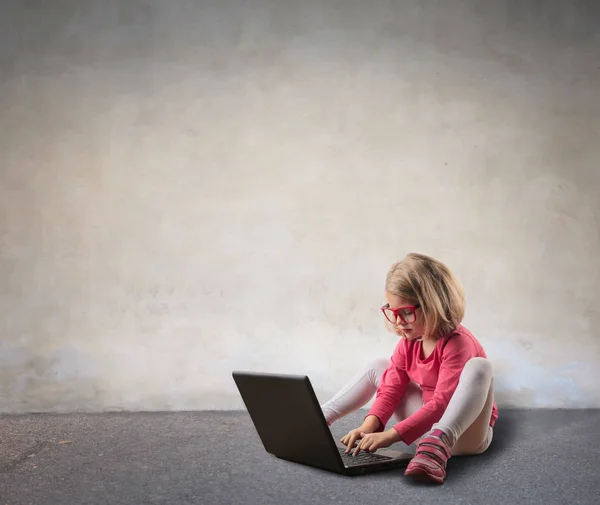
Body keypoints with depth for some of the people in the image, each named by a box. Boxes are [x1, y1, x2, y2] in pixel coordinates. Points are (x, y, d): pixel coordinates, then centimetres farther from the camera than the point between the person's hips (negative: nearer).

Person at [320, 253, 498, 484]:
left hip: (463, 432, -7)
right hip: (425, 424, 7)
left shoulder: (458, 342, -23)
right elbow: (391, 389, -6)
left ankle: (437, 444, -54)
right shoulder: (408, 342, 1)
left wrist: (391, 435, -39)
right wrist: (369, 425, -26)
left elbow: (441, 403, -31)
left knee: (479, 366, -34)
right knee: (378, 367, 7)